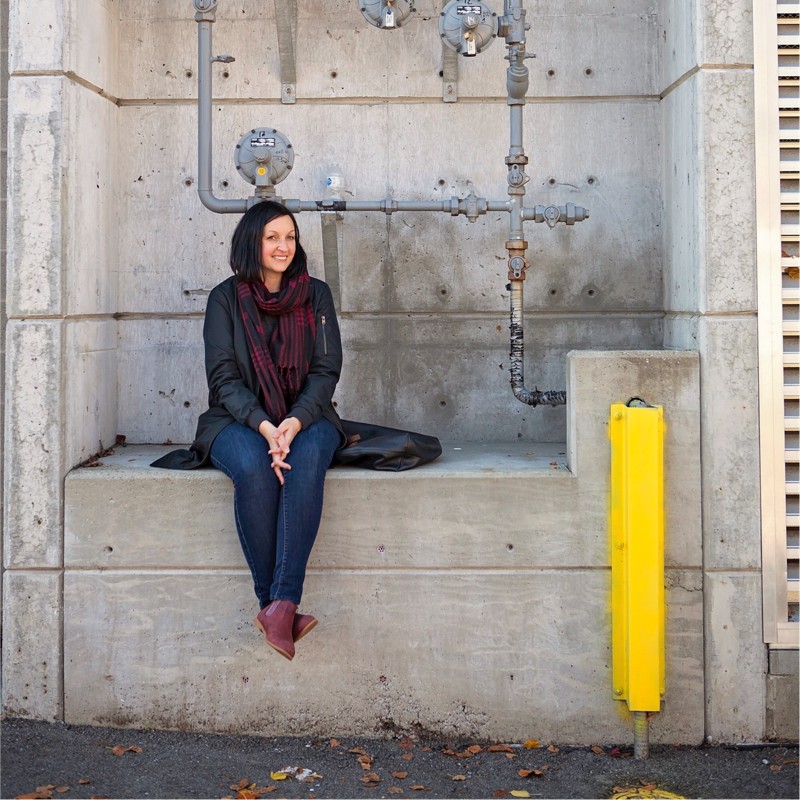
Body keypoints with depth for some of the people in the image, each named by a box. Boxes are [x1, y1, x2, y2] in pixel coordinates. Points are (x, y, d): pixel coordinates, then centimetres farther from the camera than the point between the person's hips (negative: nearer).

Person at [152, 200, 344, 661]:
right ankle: (279, 607, -29)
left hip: (305, 418, 1)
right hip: (240, 420, -1)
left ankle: (281, 604, -39)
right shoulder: (226, 298, 3)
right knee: (254, 469, -35)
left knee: (306, 461, -34)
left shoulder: (316, 295, 7)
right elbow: (223, 376, -4)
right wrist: (264, 426, -22)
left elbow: (326, 370, 0)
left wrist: (294, 423, -19)